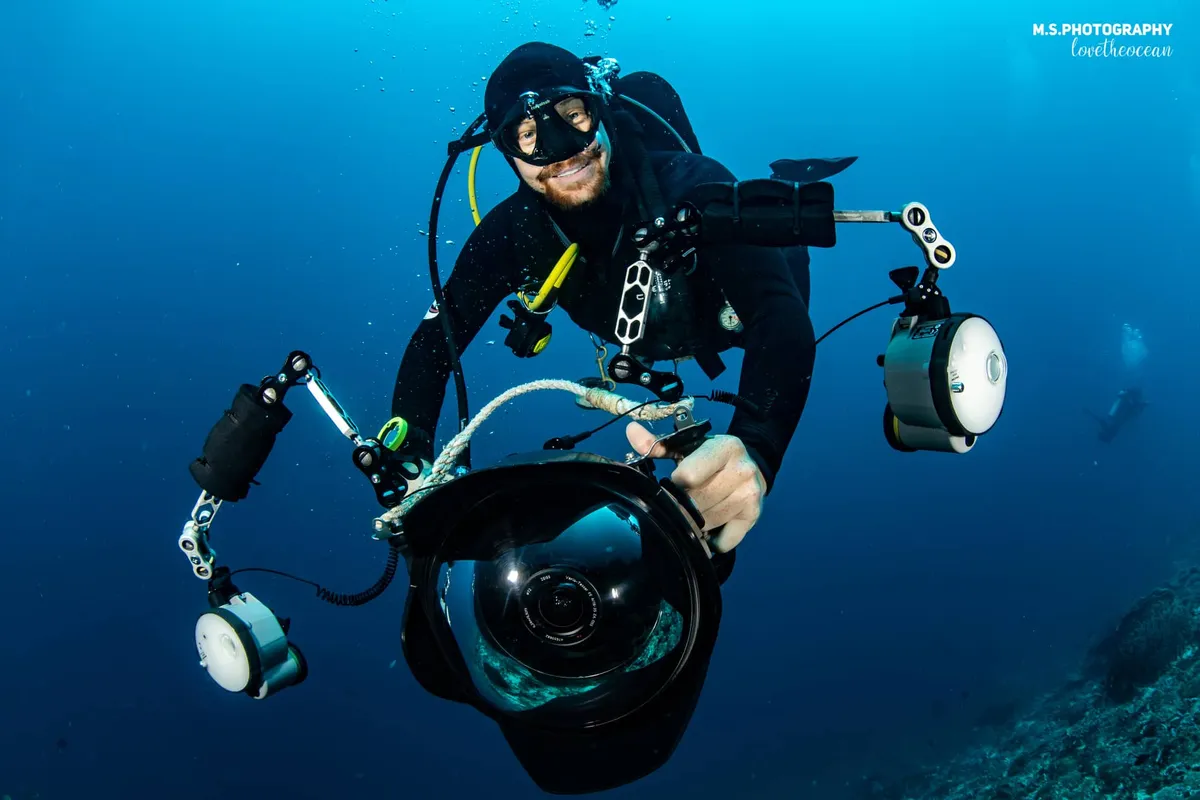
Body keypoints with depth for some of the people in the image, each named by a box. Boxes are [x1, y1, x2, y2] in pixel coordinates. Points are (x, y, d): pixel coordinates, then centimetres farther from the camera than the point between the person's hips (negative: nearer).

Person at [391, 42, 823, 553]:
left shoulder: (691, 186, -44)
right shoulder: (510, 233, -33)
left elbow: (781, 316, -55)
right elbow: (435, 339, -27)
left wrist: (755, 449, -74)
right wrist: (411, 458, -45)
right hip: (649, 345, 3)